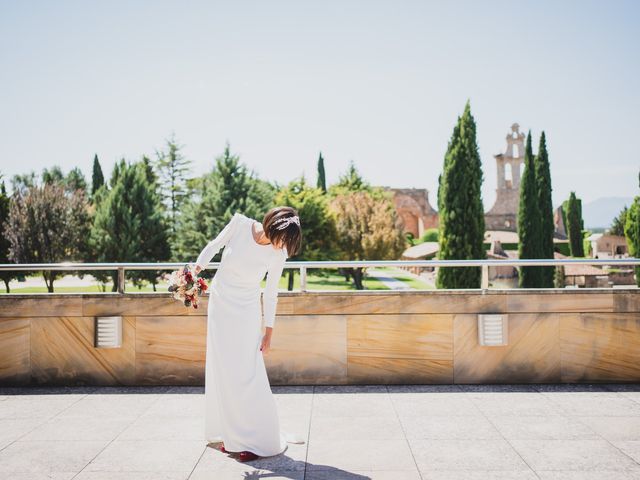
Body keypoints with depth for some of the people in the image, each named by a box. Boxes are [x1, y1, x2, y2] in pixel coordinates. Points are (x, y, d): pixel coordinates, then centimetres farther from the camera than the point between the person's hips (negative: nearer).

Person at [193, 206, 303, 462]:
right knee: (222, 370, 8)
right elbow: (214, 245, 3)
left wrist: (268, 332, -1)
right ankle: (232, 435, 21)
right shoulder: (239, 224, -16)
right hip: (219, 303, 3)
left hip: (245, 312, -2)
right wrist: (196, 269, -2)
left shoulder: (278, 254, -15)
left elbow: (270, 295, -5)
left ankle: (260, 440, 4)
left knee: (246, 373, -7)